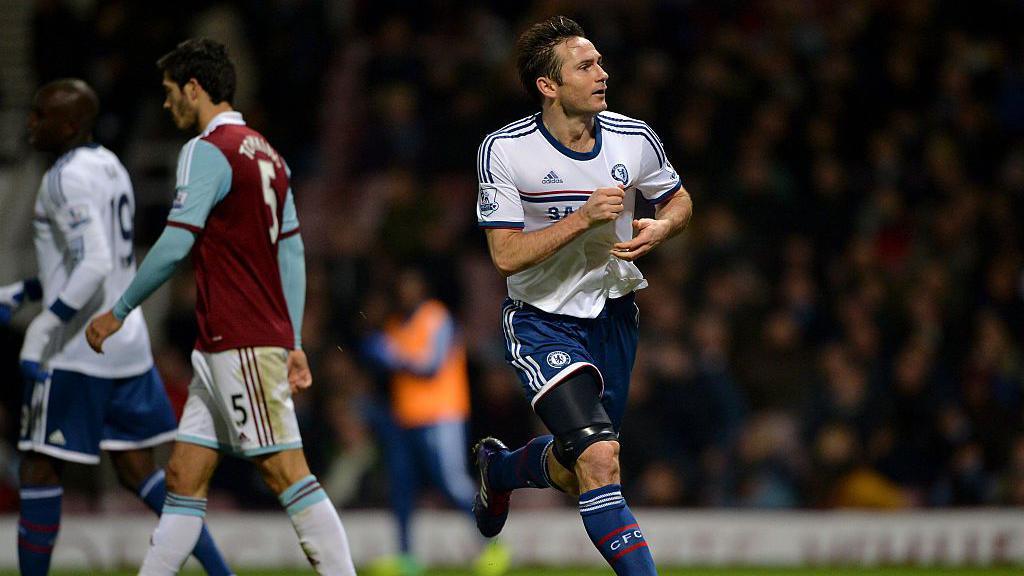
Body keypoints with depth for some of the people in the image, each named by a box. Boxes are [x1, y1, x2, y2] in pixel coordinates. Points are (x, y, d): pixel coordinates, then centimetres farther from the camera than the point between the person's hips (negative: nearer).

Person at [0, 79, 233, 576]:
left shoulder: (67, 179, -14)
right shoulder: (110, 167, 15)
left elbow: (95, 267, -25)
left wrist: (43, 330, -26)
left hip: (77, 349, -9)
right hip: (128, 343, 9)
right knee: (138, 470, 12)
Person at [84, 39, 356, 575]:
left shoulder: (208, 149, -10)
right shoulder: (265, 153, 17)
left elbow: (176, 243, -17)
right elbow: (292, 252, 18)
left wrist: (120, 311, -6)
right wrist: (294, 343, 20)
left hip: (240, 346, -9)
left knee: (287, 473, -10)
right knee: (183, 476, 9)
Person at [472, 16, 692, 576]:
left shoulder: (635, 139, -7)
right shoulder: (505, 150, -17)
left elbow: (678, 199, 11)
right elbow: (507, 255, -19)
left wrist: (658, 228, -12)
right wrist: (584, 218, -28)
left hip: (611, 313, 5)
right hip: (541, 320, -5)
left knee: (574, 472, 15)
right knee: (599, 458, -23)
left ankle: (500, 467, 48)